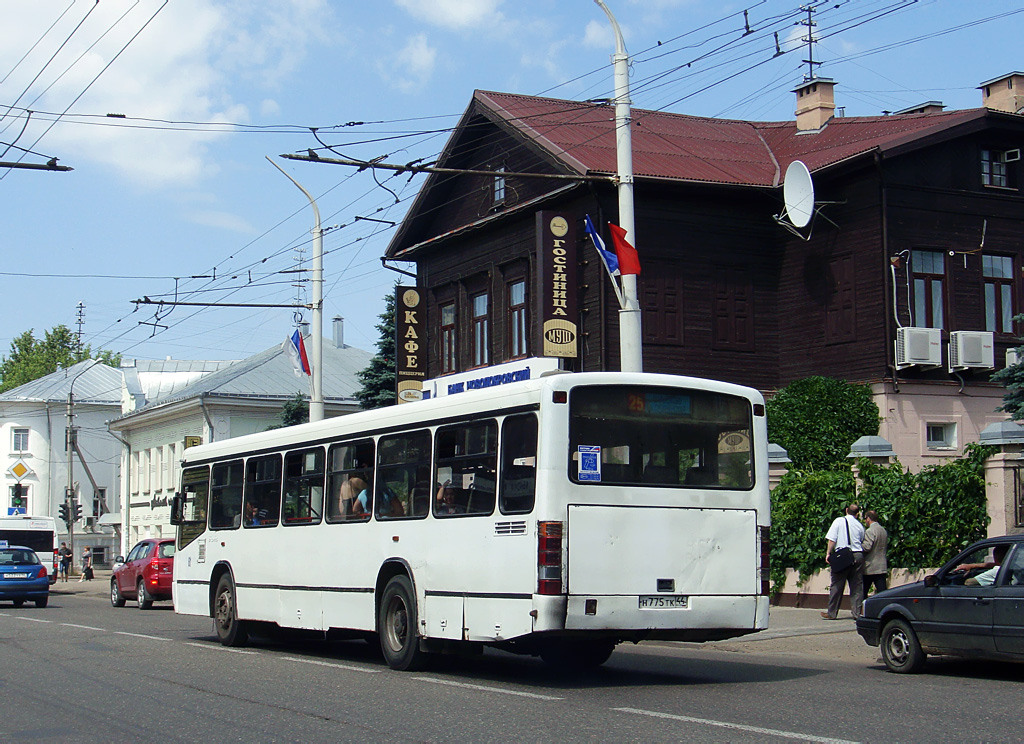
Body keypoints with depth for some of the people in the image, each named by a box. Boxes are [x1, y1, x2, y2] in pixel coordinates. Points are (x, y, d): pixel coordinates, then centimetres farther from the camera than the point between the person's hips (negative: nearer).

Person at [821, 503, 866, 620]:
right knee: (857, 586, 8)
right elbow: (863, 543, 14)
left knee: (837, 585, 4)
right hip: (858, 556, 3)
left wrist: (828, 553, -1)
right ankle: (857, 612, 6)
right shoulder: (859, 525, 8)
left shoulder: (839, 521, -1)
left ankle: (832, 613, 8)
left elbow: (832, 539, -6)